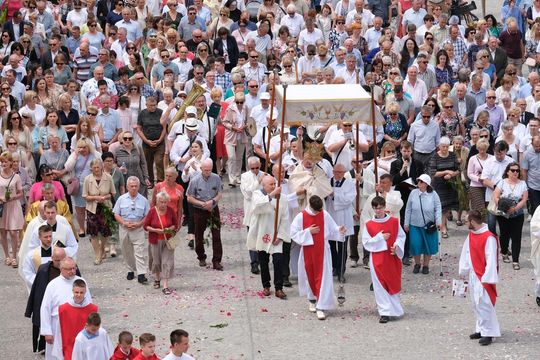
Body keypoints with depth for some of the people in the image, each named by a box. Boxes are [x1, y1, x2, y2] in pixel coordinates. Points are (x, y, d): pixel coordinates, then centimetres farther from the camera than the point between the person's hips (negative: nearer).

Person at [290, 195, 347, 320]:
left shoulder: (325, 216, -5)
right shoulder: (301, 217, -8)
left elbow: (332, 231, 2)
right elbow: (294, 234, -8)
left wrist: (339, 231, -19)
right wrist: (308, 232, -17)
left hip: (322, 252, -1)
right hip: (307, 252, 1)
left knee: (323, 278, -7)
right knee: (310, 277, 15)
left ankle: (321, 307, -7)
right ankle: (312, 299, 40)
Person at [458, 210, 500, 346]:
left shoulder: (489, 237, -19)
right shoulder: (471, 235, 7)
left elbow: (491, 259, -20)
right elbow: (466, 254, 14)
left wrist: (487, 278, -21)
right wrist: (463, 271, 13)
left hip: (483, 276, -8)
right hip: (473, 274, 8)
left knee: (484, 303, -8)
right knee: (476, 304, 13)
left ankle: (488, 333, -2)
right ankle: (481, 329, 23)